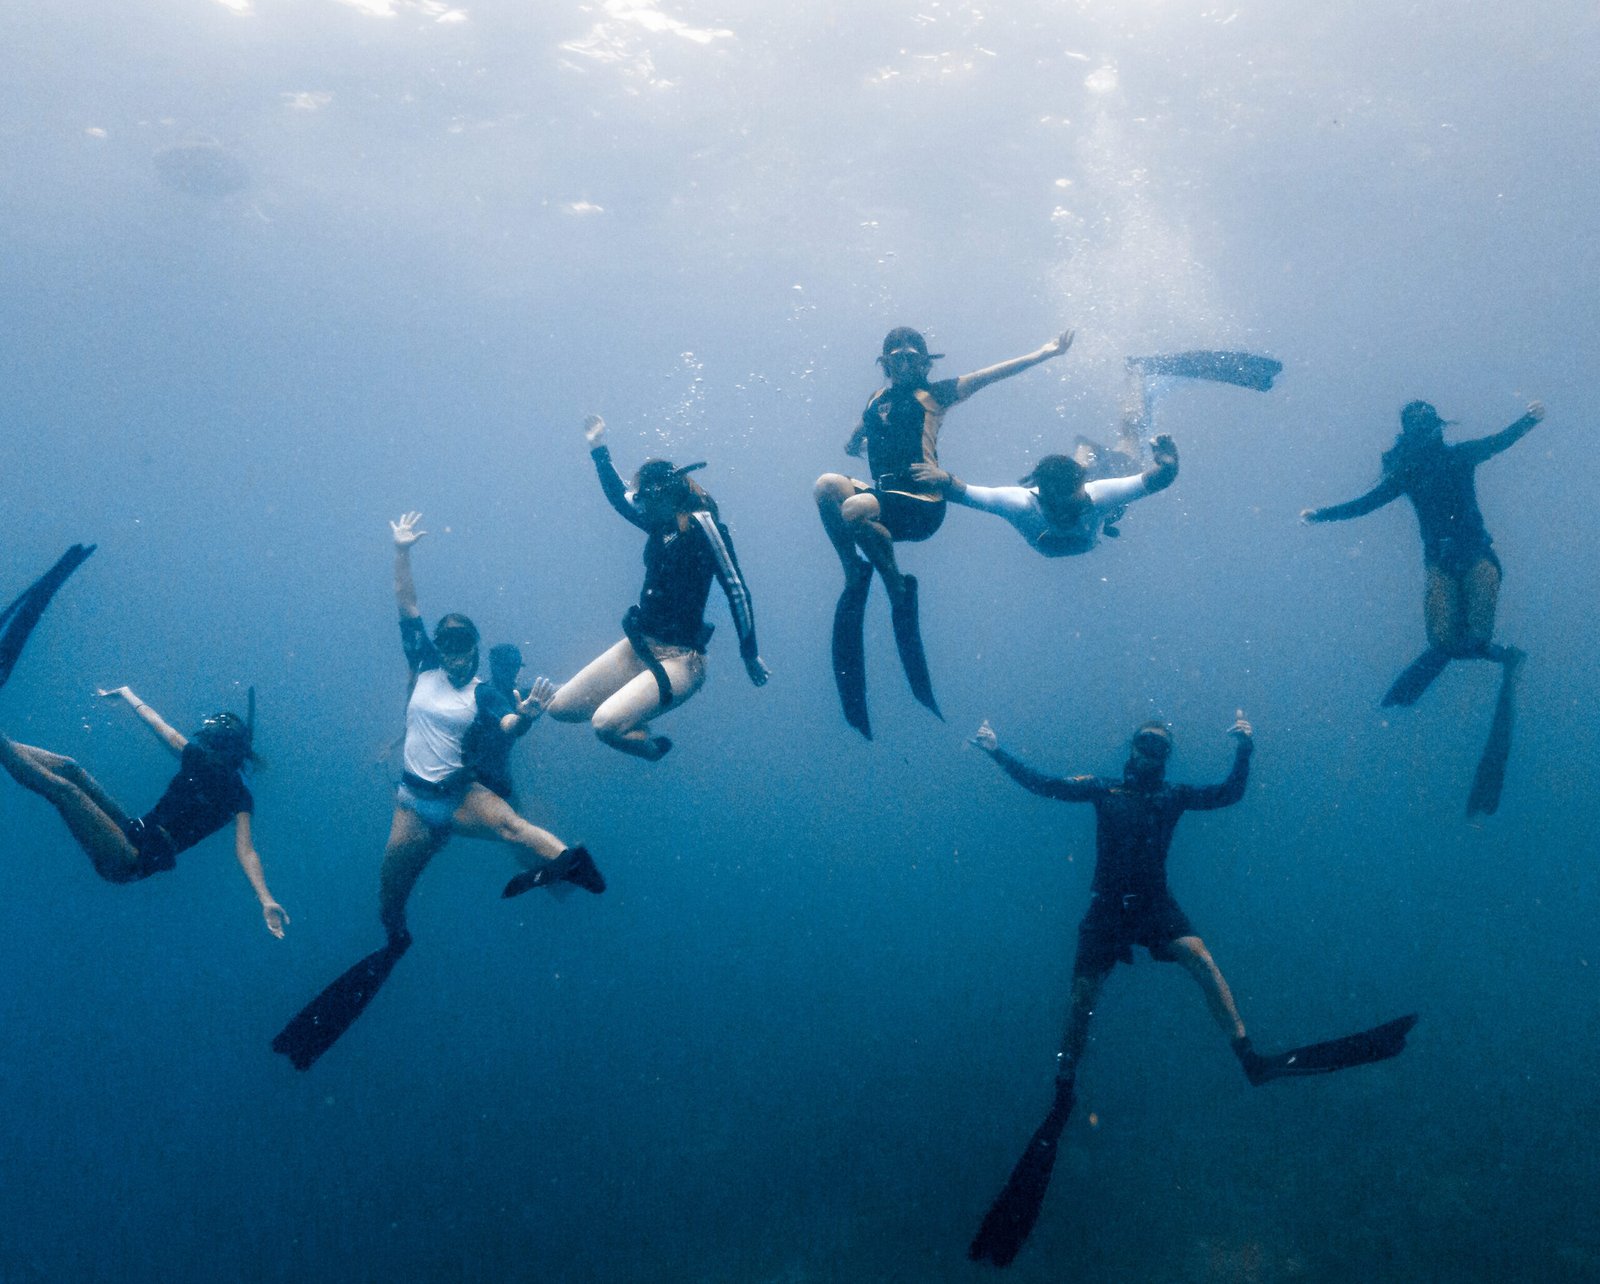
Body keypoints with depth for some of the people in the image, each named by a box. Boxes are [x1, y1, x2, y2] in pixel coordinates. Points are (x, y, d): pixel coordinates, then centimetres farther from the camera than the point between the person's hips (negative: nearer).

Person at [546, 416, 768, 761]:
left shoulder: (700, 524, -15)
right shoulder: (661, 522, 8)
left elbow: (736, 590, -17)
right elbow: (619, 497, 28)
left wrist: (750, 654, -16)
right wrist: (599, 448, 24)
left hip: (680, 658, -8)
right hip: (639, 646, 9)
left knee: (606, 724, -26)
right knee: (560, 707, 7)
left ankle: (652, 745, 5)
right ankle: (632, 719, 26)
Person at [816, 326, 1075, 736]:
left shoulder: (934, 394, 8)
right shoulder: (877, 399, 22)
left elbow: (991, 374, 0)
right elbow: (852, 444, 41)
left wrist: (1044, 353, -6)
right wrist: (857, 444, 22)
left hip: (922, 506, -5)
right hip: (882, 496, 5)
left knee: (856, 508, -34)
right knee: (828, 484, -24)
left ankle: (898, 586, -11)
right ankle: (854, 572, -10)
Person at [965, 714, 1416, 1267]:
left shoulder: (1174, 796, 11)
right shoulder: (1104, 790, 6)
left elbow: (1230, 793, 3)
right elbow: (1042, 784, 0)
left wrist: (1244, 748, -10)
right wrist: (997, 752, -7)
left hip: (1155, 905, 1)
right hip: (1106, 910, -1)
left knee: (1200, 958, -26)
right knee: (1082, 999, -7)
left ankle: (1252, 1059, -28)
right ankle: (1061, 1100, 3)